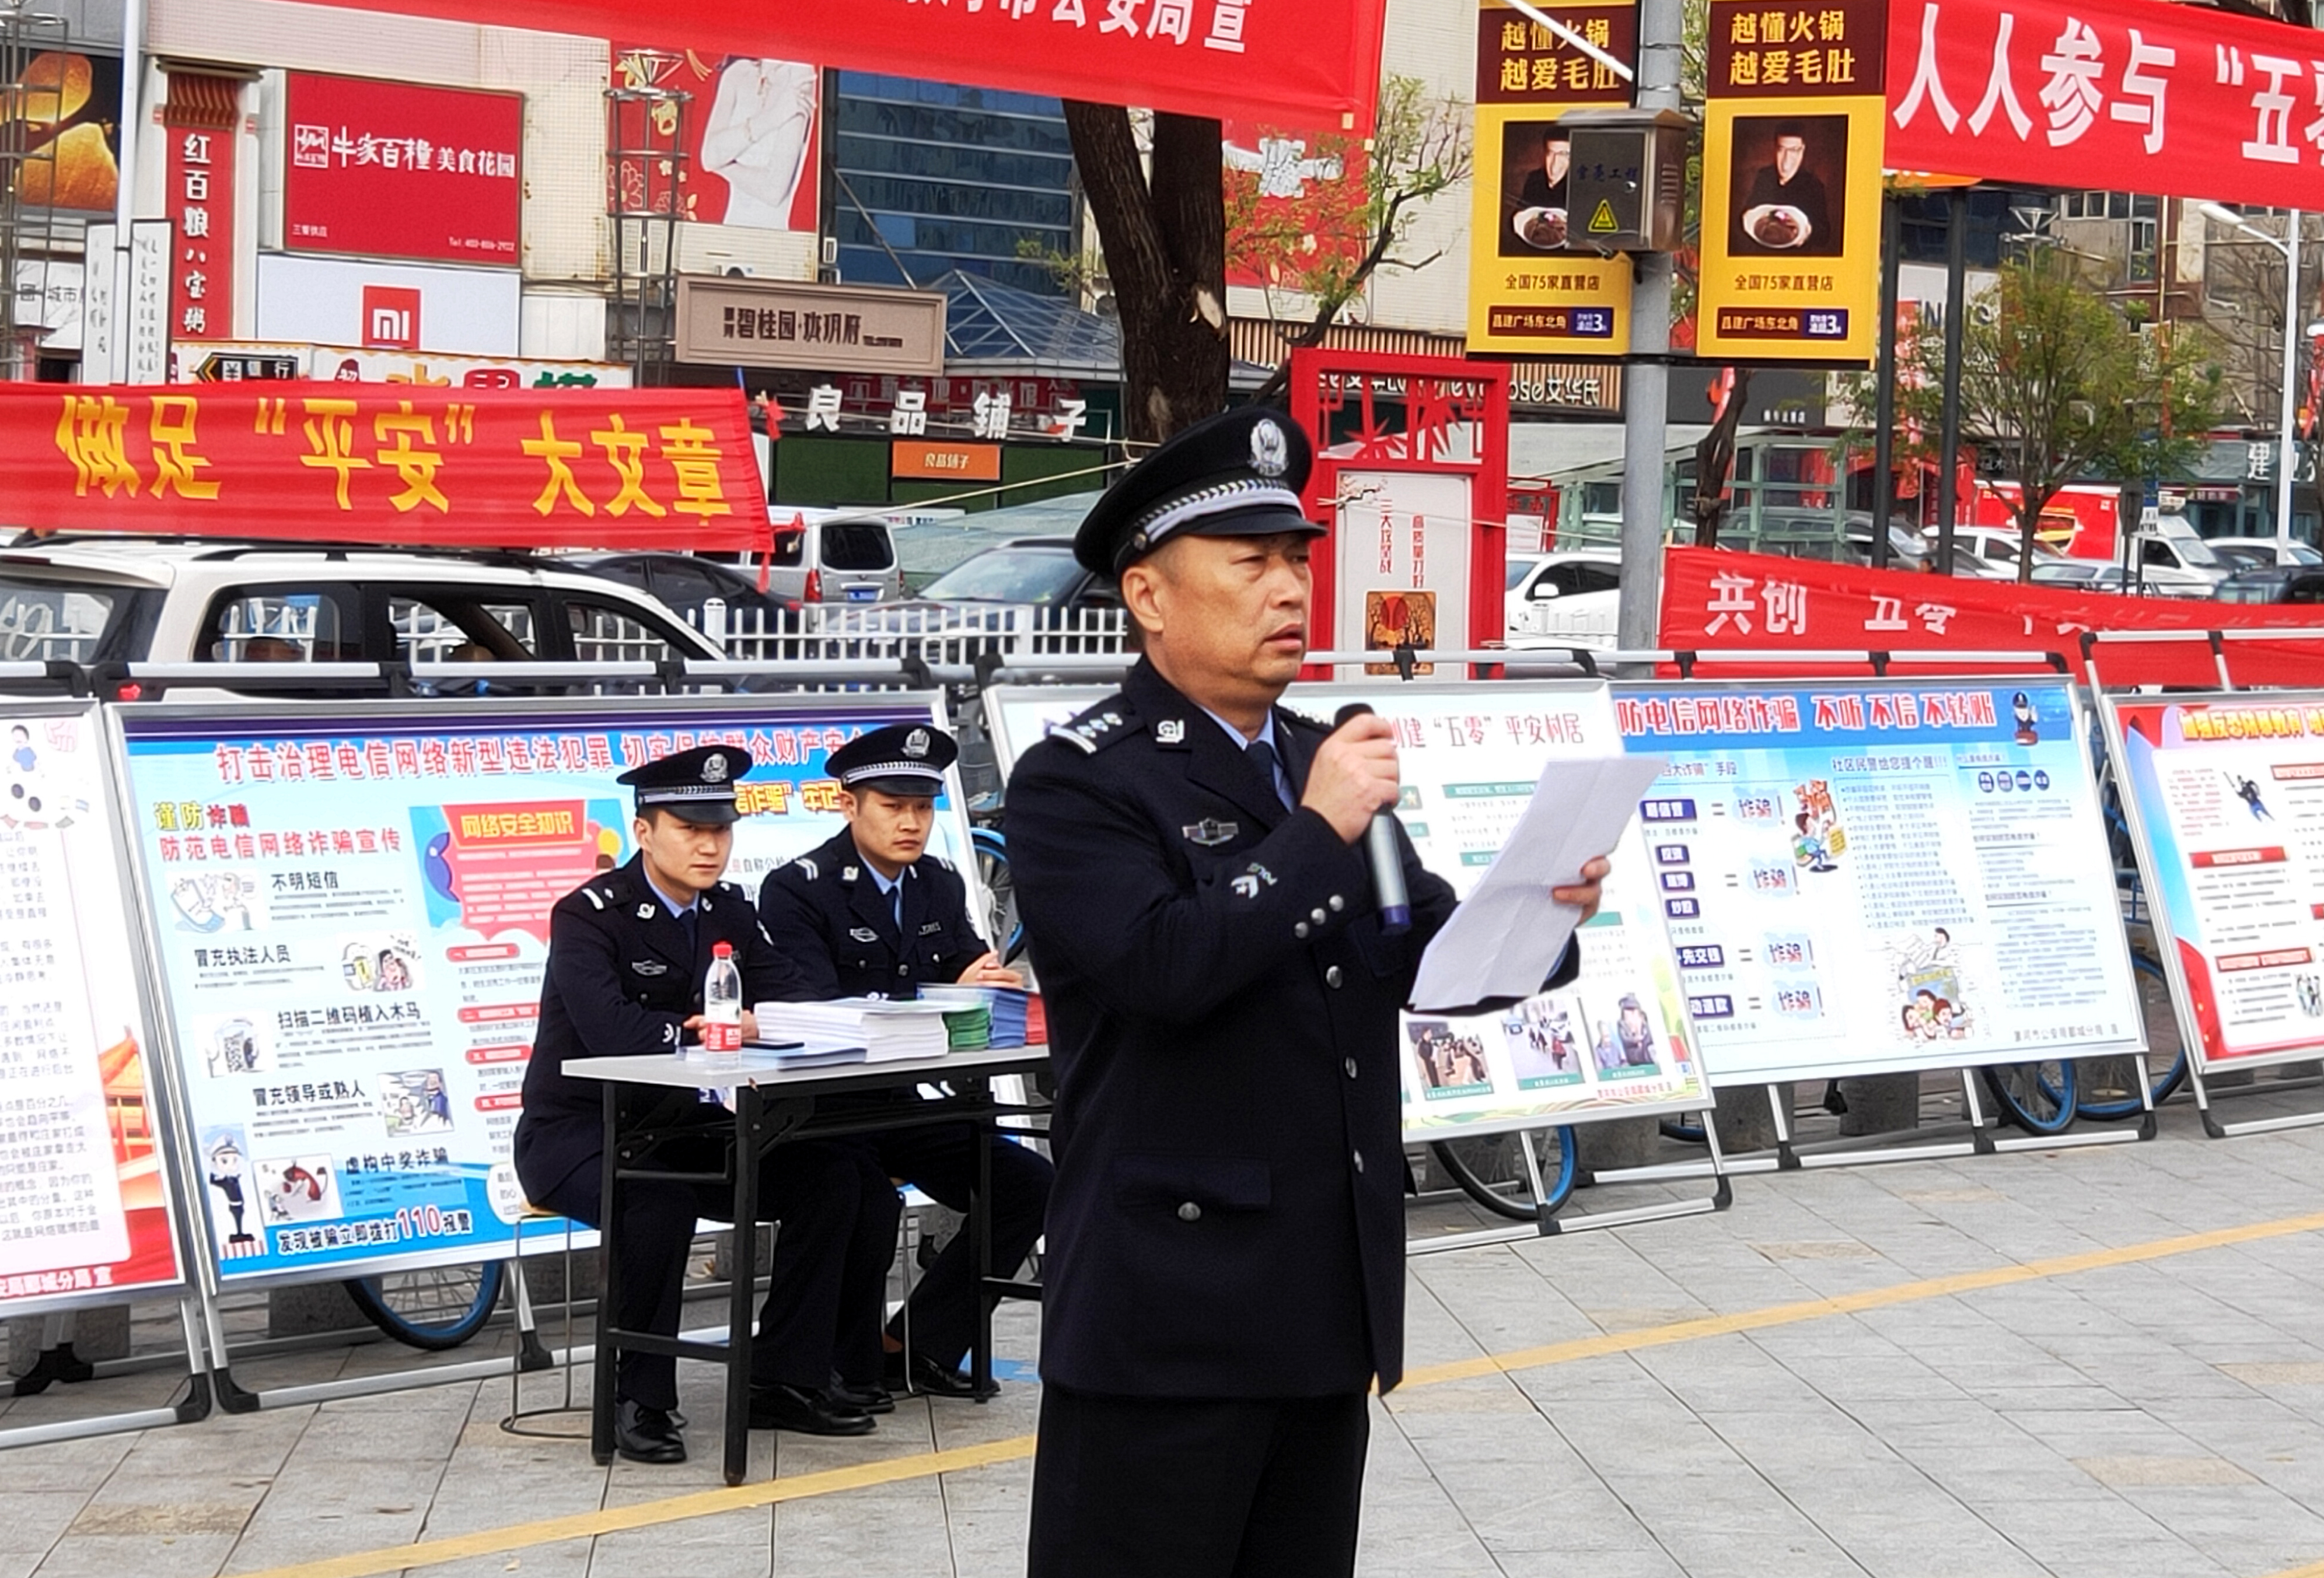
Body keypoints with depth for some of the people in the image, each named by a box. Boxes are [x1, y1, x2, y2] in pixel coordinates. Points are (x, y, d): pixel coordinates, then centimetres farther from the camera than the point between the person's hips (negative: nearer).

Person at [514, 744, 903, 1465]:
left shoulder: (729, 911, 8)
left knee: (831, 1176, -8)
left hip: (681, 1126, 7)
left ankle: (785, 1378, -2)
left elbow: (791, 1004, -1)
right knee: (659, 1203, -38)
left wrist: (748, 1025, -23)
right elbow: (609, 1029, -30)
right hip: (577, 1130, -7)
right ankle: (640, 1399, -22)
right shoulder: (589, 914, -14)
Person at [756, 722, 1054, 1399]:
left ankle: (917, 1347, 5)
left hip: (903, 1105, 7)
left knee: (1029, 1184, -5)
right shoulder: (796, 889, -11)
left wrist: (997, 984, -20)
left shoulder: (941, 886, 10)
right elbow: (814, 1012, -22)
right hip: (820, 1112, -7)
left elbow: (976, 979, 6)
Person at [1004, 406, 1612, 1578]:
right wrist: (1319, 831, -18)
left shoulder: (1324, 760, 14)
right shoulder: (1076, 783, -9)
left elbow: (1431, 957, 12)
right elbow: (1163, 966, -24)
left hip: (1328, 1303, 7)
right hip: (1166, 1314, -7)